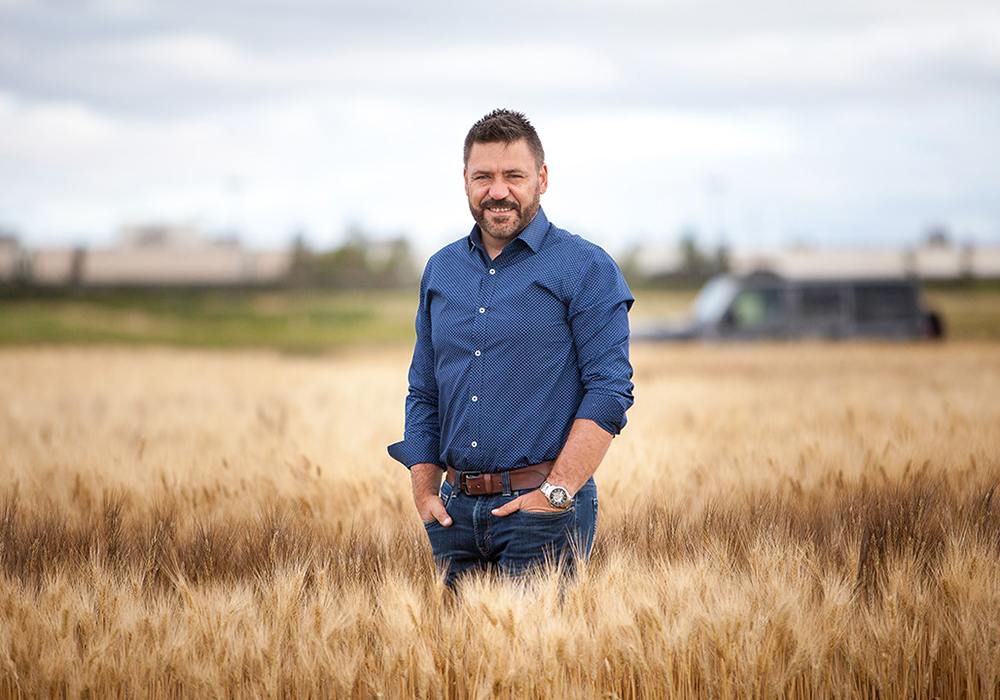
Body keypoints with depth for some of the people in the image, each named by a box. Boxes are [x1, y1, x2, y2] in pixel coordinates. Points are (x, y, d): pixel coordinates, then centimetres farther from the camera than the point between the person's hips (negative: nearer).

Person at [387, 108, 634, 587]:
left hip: (542, 512, -5)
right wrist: (424, 492, 6)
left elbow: (610, 390, -10)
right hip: (456, 511, 5)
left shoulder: (586, 269, -3)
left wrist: (557, 492, -17)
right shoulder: (441, 271, 14)